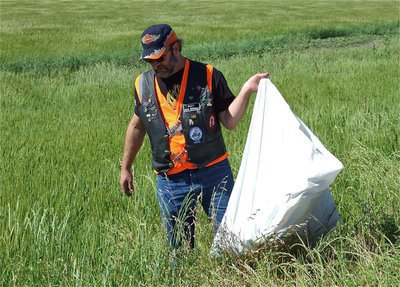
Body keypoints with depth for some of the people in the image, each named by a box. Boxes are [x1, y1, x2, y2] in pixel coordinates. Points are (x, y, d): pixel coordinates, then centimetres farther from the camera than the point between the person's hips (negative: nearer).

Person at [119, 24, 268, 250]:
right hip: (171, 180, 2)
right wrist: (126, 168, 23)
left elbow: (230, 122, -4)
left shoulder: (208, 76, -4)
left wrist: (246, 90, -18)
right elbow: (137, 126, 19)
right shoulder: (144, 84, 5)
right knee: (179, 249, 7)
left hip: (214, 173, -2)